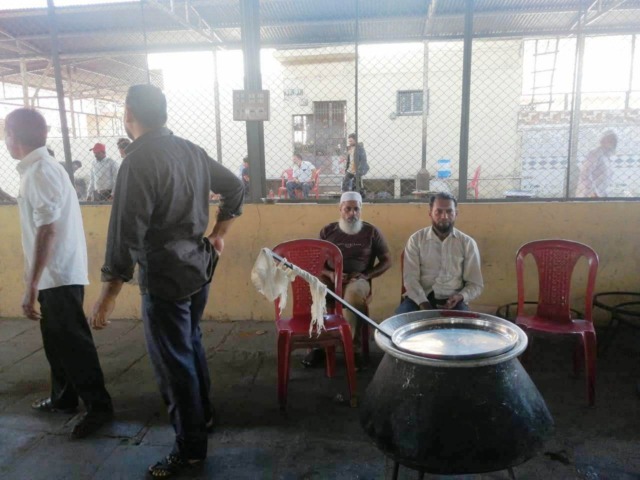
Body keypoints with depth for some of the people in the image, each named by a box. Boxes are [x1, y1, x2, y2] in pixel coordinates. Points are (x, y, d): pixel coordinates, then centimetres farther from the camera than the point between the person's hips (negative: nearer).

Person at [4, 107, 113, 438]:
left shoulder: (39, 172, -18)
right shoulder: (40, 168, 12)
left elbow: (48, 230, -25)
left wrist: (31, 286, -25)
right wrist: (36, 281, 22)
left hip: (58, 275, -10)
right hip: (57, 274, 10)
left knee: (72, 342, -2)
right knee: (57, 340, 19)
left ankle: (98, 406, 9)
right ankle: (63, 397, 34)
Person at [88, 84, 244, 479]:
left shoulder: (139, 161, -18)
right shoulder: (192, 151, 4)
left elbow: (126, 233, -22)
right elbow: (235, 187, 13)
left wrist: (108, 295, -18)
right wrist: (219, 234, 19)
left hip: (165, 275, -8)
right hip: (199, 265, 8)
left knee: (172, 361, 5)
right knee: (191, 343, 25)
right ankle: (203, 413, 43)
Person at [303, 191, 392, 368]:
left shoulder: (371, 231, 6)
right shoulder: (327, 231, 8)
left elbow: (387, 261, 8)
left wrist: (365, 275, -8)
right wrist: (330, 273, -12)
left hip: (358, 280, -1)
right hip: (330, 279, 2)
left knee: (354, 291, -39)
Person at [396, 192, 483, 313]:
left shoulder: (467, 243, 5)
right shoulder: (416, 239, 3)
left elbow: (475, 284, 6)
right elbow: (410, 278, -5)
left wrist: (460, 296, -15)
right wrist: (423, 303, -21)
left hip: (452, 301, 0)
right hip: (420, 299, 0)